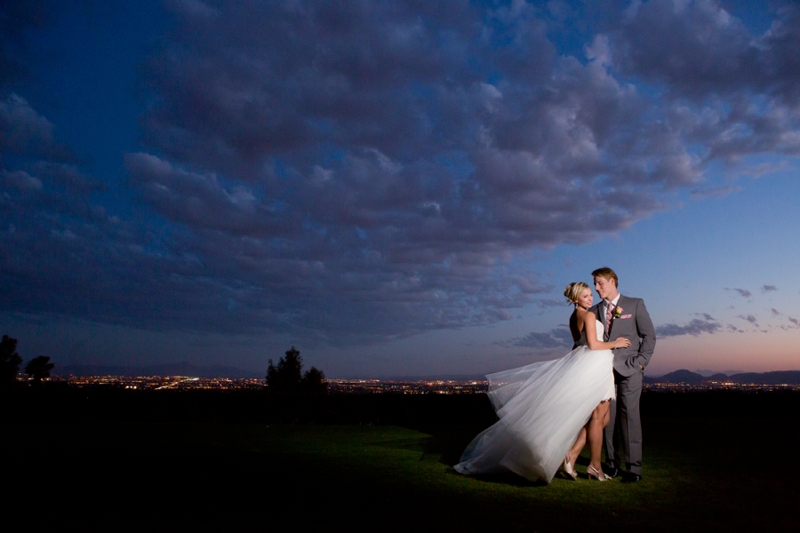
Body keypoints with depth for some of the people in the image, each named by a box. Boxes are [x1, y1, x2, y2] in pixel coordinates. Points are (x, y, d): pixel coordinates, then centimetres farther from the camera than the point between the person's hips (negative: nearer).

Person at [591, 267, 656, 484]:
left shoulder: (635, 304, 5)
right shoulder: (595, 311, 12)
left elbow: (649, 335, 3)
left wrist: (640, 361, -5)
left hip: (628, 370, -3)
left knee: (630, 417, -5)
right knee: (608, 417, 3)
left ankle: (633, 468, 2)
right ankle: (611, 463, 13)